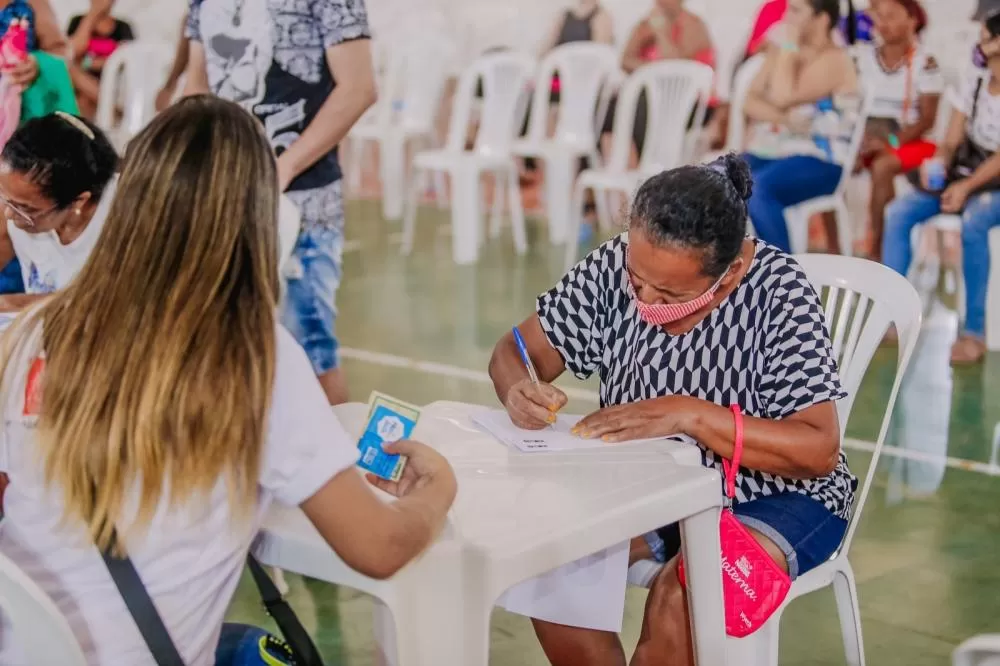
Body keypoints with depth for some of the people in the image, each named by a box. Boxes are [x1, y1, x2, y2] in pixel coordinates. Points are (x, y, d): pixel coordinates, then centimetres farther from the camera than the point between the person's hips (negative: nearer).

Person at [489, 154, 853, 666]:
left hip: (775, 498, -4)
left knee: (681, 595, -32)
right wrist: (519, 389, -27)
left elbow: (819, 449, -25)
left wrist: (689, 414, -34)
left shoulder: (778, 293, -22)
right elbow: (514, 350, -3)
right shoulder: (615, 265, -11)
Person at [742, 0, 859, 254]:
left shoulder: (835, 60, -8)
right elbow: (750, 101, 6)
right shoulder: (783, 51, 15)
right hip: (769, 152, 7)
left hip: (817, 161, -7)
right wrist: (780, 117, -13)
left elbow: (783, 98, -19)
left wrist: (787, 48, -11)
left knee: (757, 190, -34)